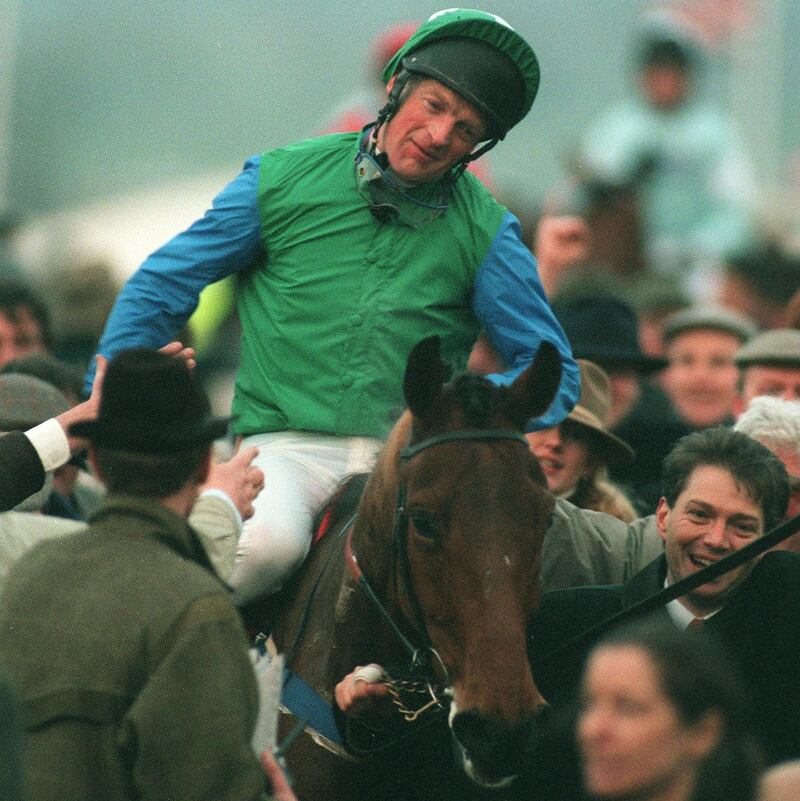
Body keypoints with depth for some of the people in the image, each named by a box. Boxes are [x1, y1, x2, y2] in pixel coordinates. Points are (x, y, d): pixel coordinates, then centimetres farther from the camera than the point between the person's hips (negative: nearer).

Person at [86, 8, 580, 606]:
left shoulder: (485, 232, 8)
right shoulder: (285, 179, 5)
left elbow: (553, 371, 8)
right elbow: (159, 288, 12)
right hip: (289, 444, -2)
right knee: (264, 542, -35)